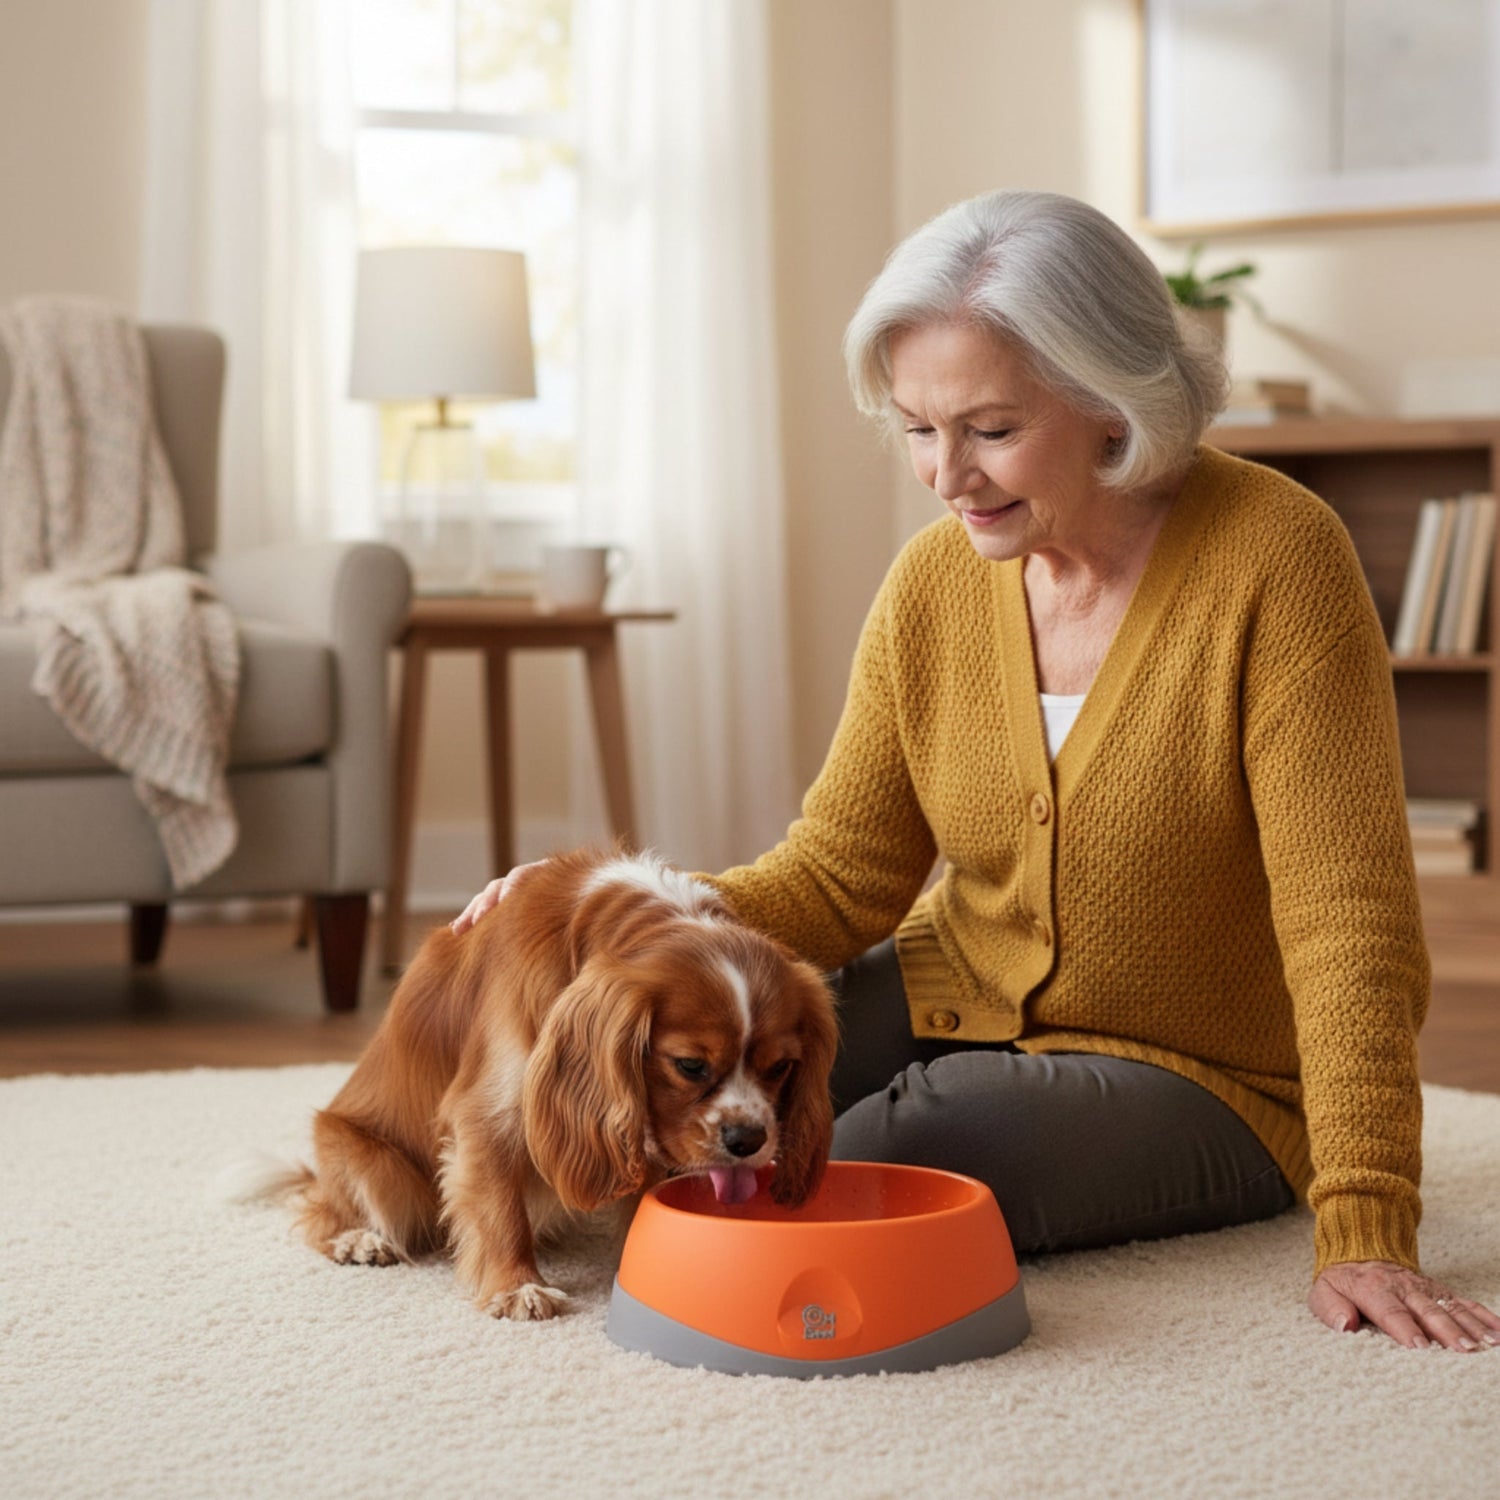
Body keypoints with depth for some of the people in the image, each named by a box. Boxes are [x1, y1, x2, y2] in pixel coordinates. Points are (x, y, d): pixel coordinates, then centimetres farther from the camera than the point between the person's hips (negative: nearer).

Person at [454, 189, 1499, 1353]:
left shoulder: (1273, 558, -20)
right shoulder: (933, 582, -4)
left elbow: (1350, 922, -23)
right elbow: (839, 878, 0)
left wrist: (1363, 1233, -30)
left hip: (1191, 1080, -5)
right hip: (951, 998, 5)